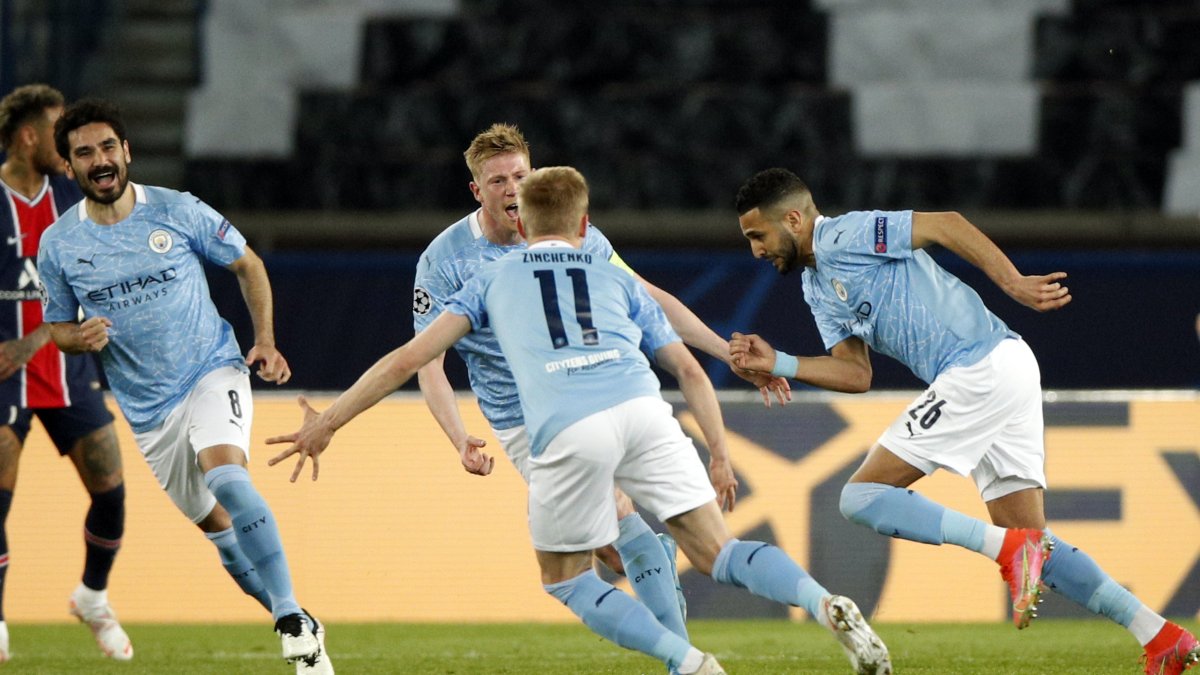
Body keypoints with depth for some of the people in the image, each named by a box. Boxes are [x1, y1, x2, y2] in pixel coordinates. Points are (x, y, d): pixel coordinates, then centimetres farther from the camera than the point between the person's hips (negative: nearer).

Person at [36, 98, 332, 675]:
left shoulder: (178, 211, -7)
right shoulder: (58, 244, -2)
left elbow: (247, 264, 7)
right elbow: (57, 328, 11)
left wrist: (265, 340, -5)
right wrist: (80, 338, -14)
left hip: (213, 373, -4)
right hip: (146, 409, 4)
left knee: (225, 477, -29)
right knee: (216, 525, 7)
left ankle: (295, 622, -29)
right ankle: (294, 620, 24)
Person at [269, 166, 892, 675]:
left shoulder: (492, 280, 28)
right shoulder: (614, 278, 32)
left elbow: (409, 359, 20)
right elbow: (689, 371, 24)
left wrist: (329, 422, 25)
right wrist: (721, 460, 25)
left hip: (567, 432, -2)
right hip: (641, 409, 2)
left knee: (565, 578, 17)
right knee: (717, 553, 8)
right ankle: (824, 604, -20)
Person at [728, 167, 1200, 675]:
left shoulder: (843, 237, -6)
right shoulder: (817, 290, 22)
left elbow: (944, 224, -13)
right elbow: (855, 374, 14)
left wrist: (1014, 283, -20)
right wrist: (777, 363, 4)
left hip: (982, 369, -10)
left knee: (862, 496, -10)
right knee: (1033, 545, 8)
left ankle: (1010, 550, -20)